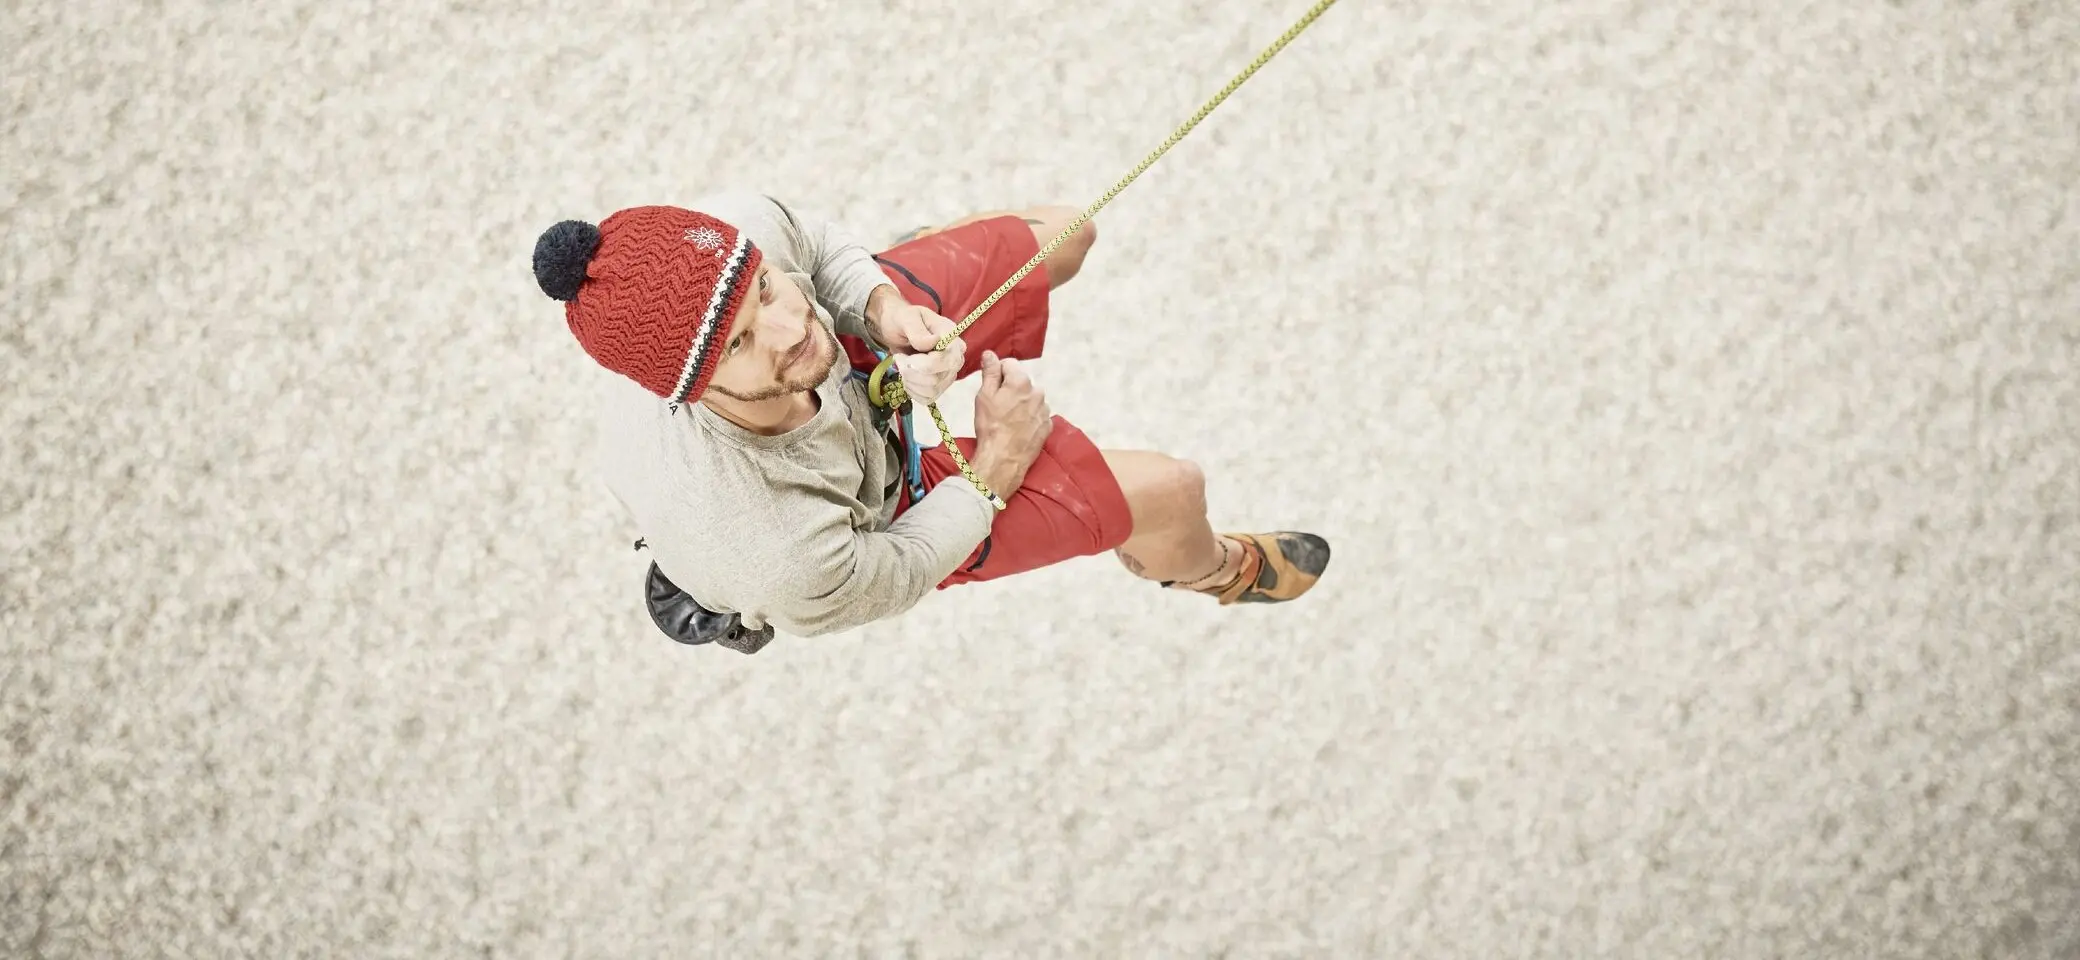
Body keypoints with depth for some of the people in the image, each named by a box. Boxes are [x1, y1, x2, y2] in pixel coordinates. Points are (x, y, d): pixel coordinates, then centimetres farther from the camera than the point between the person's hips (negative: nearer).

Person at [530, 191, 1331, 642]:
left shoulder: (727, 236, -40)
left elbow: (819, 246, -12)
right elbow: (888, 580, -25)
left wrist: (885, 312, -30)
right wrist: (1000, 461, -16)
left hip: (853, 345, 4)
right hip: (874, 503, -4)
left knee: (1065, 234, 19)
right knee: (1171, 492, 2)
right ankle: (1217, 570, 45)